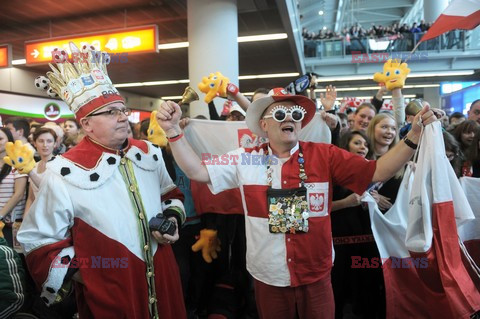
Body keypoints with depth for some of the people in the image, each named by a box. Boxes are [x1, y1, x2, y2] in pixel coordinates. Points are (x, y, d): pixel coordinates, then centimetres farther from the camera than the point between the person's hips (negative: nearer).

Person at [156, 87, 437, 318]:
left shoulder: (325, 156, -7)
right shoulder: (246, 160, -5)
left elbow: (377, 172, -9)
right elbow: (198, 171, -5)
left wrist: (414, 135, -20)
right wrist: (173, 130, -15)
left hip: (316, 277, 0)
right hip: (268, 279, 1)